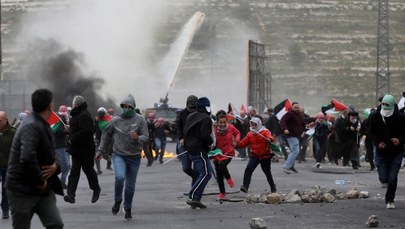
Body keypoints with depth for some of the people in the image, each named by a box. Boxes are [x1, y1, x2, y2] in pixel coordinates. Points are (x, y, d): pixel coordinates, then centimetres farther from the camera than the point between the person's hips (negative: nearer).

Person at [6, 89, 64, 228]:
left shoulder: (43, 126, 12)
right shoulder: (31, 126, -20)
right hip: (22, 189, -9)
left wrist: (55, 166, -3)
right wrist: (40, 181, -22)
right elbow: (27, 158, -35)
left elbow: (48, 155, 21)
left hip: (43, 190, 9)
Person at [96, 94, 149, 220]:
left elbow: (146, 137, -8)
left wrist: (137, 138, -30)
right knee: (120, 177, -25)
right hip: (119, 155, -1)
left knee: (130, 185, 8)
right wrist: (100, 151, 16)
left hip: (134, 157, 1)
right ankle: (117, 200, -1)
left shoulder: (140, 120, -4)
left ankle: (128, 209, 25)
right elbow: (107, 135, 13)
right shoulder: (116, 120, -1)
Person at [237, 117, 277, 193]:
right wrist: (237, 144, -19)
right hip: (254, 156, 3)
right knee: (248, 169, -19)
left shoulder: (265, 132, -8)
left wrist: (270, 139, -52)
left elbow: (270, 136, -27)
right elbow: (244, 142, 2)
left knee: (267, 172, 13)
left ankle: (273, 188, 33)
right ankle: (245, 186, -24)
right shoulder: (250, 134, 5)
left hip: (265, 156, -3)